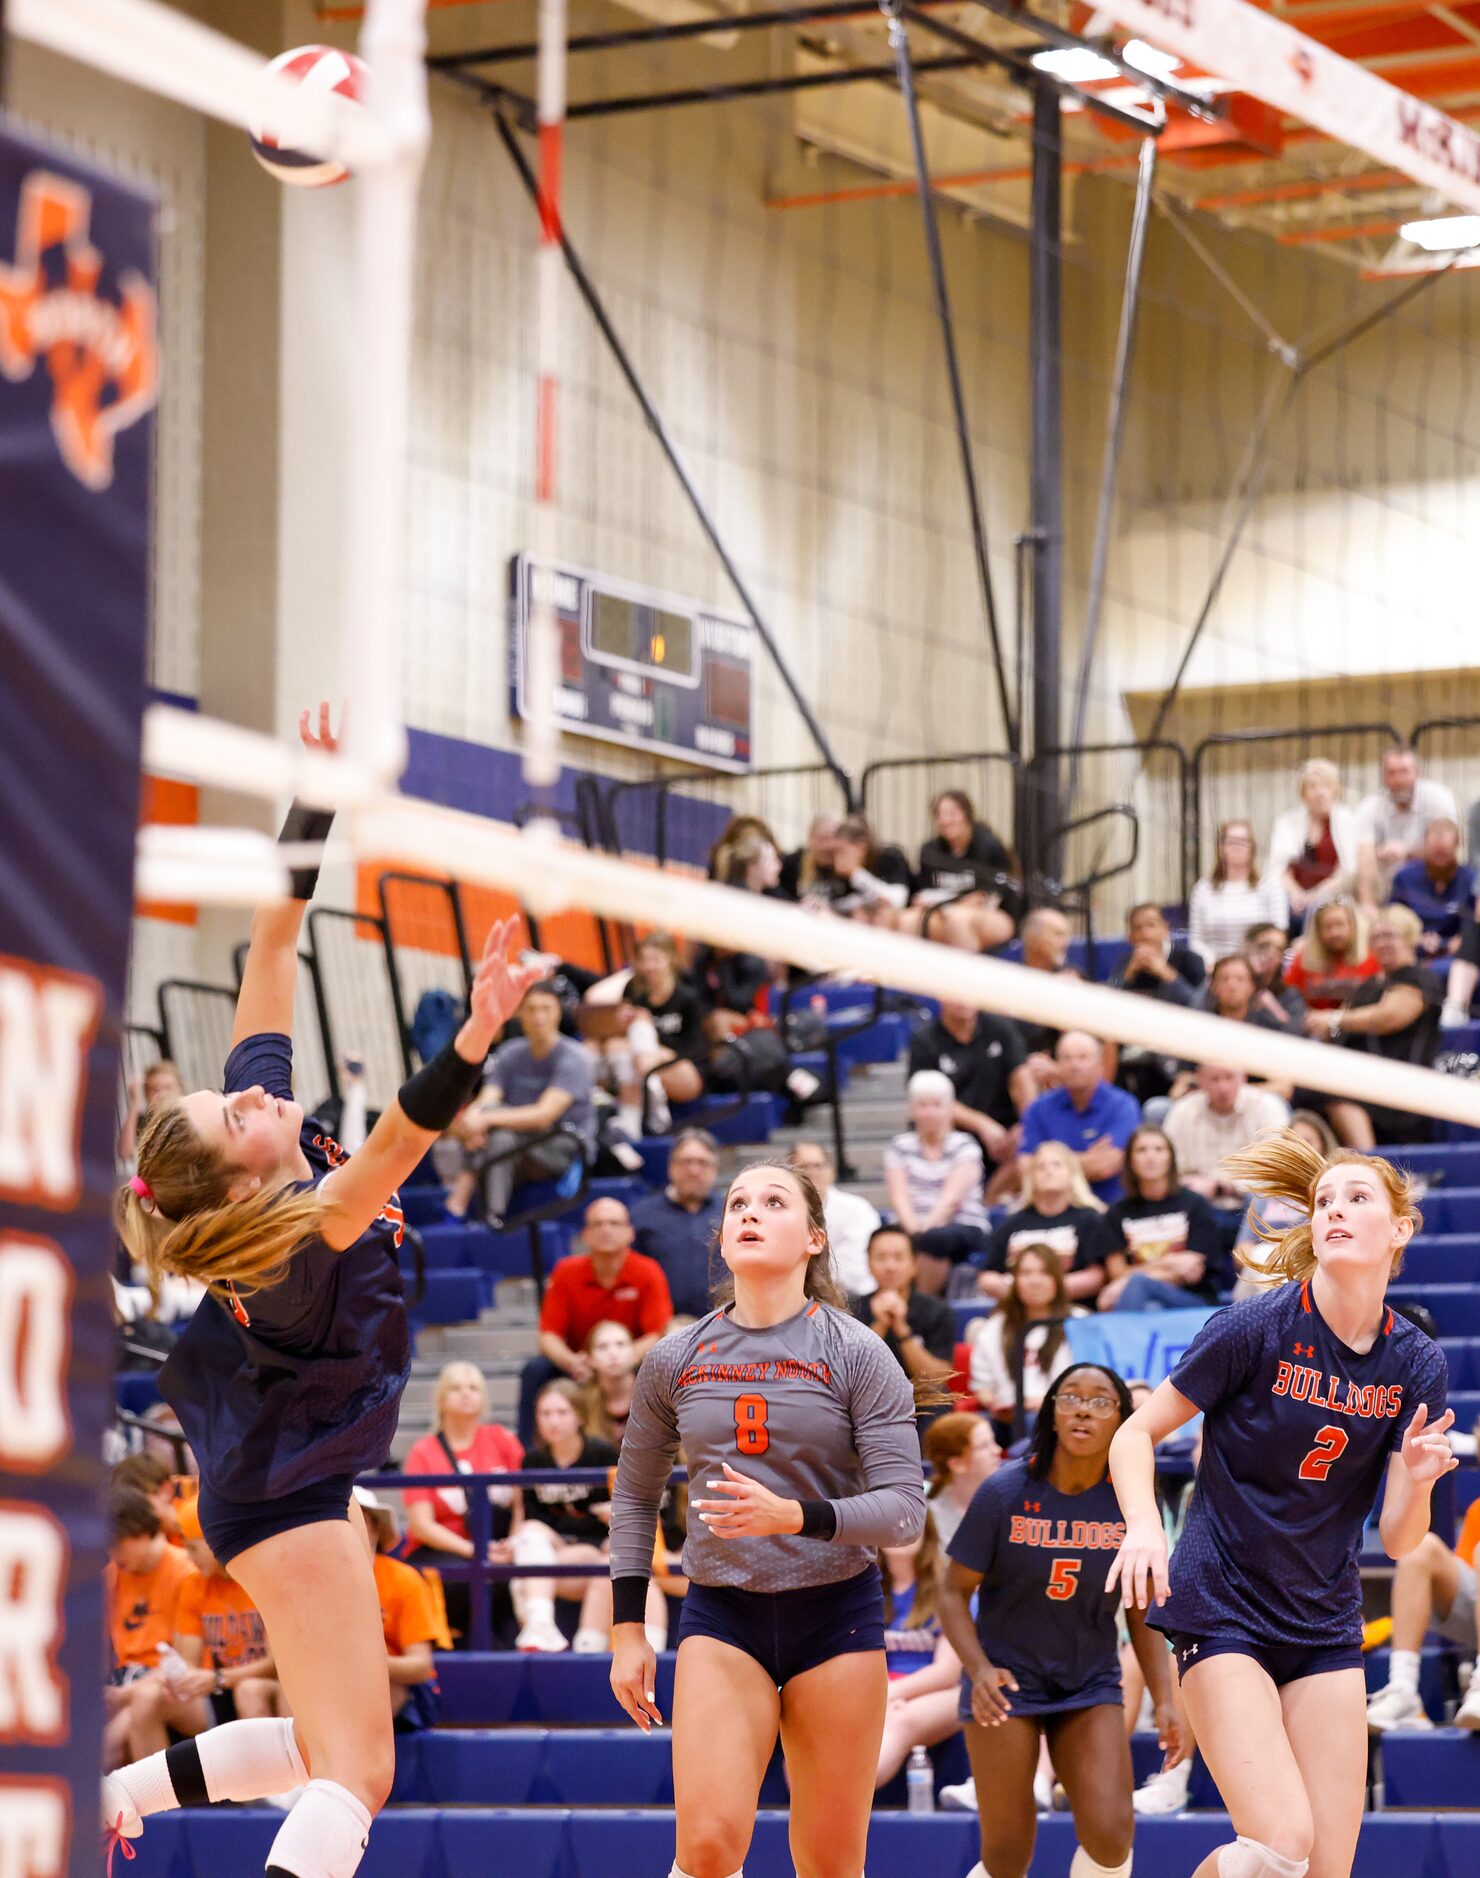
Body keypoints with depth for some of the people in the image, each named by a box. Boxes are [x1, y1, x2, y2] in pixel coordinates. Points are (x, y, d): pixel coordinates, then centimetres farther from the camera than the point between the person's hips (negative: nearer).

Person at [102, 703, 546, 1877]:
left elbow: (273, 953, -1)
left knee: (328, 1744, 20)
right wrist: (478, 1038, -64)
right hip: (293, 1493, -10)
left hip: (266, 1476, 10)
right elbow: (392, 1147, -49)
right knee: (356, 1775, -15)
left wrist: (317, 803, -4)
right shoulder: (307, 1230, -28)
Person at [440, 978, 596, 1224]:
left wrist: (486, 1119, -34)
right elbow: (486, 1102, -6)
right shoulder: (510, 1054, 6)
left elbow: (544, 1114, -23)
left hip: (564, 1149, -5)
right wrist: (471, 1120, -32)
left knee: (501, 1137, -34)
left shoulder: (574, 1058, -11)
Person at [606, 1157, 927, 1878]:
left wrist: (793, 1516, -26)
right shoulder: (675, 1360, 3)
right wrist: (627, 1630, 9)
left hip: (836, 1609, -1)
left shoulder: (856, 1354, -5)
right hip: (721, 1611, 1)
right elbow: (635, 1495, 15)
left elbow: (904, 1508, -11)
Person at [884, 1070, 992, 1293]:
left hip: (965, 1228, -2)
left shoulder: (964, 1145, 6)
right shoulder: (899, 1146, 14)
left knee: (935, 1237, -37)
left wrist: (927, 1226, -27)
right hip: (913, 1228, 2)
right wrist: (913, 1226, -23)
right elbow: (898, 1195, -2)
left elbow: (953, 1195, -9)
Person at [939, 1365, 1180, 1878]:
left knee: (1110, 1835, -18)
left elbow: (1143, 1615, 5)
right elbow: (954, 1593, -7)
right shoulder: (1005, 1493, -11)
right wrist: (979, 1669, -23)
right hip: (1006, 1683, -2)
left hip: (1091, 1686, 2)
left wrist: (1164, 1702, -4)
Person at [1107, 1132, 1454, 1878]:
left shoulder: (1417, 1364, 0)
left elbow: (1398, 1541, 2)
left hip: (1327, 1628, 5)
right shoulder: (1255, 1328, -12)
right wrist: (1144, 1528, -23)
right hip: (1222, 1613, -5)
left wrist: (1416, 1481, -19)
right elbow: (1136, 1434, -4)